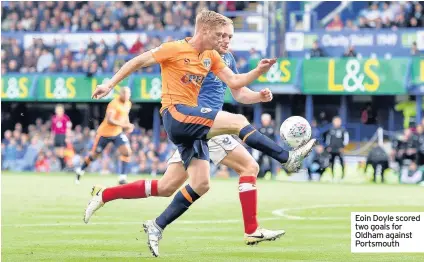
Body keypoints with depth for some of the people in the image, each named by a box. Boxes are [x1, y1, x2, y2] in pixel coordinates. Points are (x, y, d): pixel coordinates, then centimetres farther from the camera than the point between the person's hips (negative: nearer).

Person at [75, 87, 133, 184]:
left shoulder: (128, 104, 2)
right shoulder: (114, 104, -24)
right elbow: (109, 120, -32)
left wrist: (127, 126, 4)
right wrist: (124, 125, -36)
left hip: (118, 133, 6)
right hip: (105, 132, -6)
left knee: (127, 151, -16)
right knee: (94, 155, 9)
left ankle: (123, 177, -14)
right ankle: (80, 171, 34)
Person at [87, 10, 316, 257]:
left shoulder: (212, 57, 14)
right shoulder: (175, 49, -7)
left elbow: (235, 82, 10)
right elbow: (138, 61, -2)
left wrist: (259, 71, -6)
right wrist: (110, 85, -4)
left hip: (191, 122, 9)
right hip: (176, 114, -9)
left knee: (201, 184, 1)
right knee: (238, 121, -20)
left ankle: (157, 227, 7)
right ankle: (288, 158, -16)